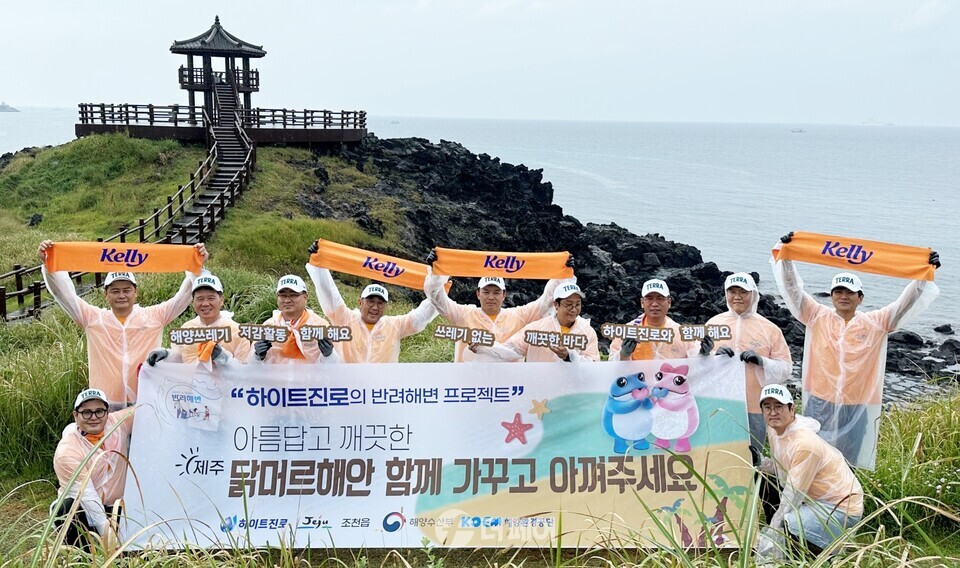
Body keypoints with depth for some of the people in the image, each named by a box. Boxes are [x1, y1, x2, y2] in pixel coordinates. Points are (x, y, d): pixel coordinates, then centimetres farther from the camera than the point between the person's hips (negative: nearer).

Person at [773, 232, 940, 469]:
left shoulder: (875, 323, 3)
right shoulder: (817, 317, 1)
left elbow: (905, 304, -1)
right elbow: (793, 290, -3)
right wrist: (786, 257, -11)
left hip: (857, 407, 0)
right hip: (820, 404, 0)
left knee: (848, 462, 10)